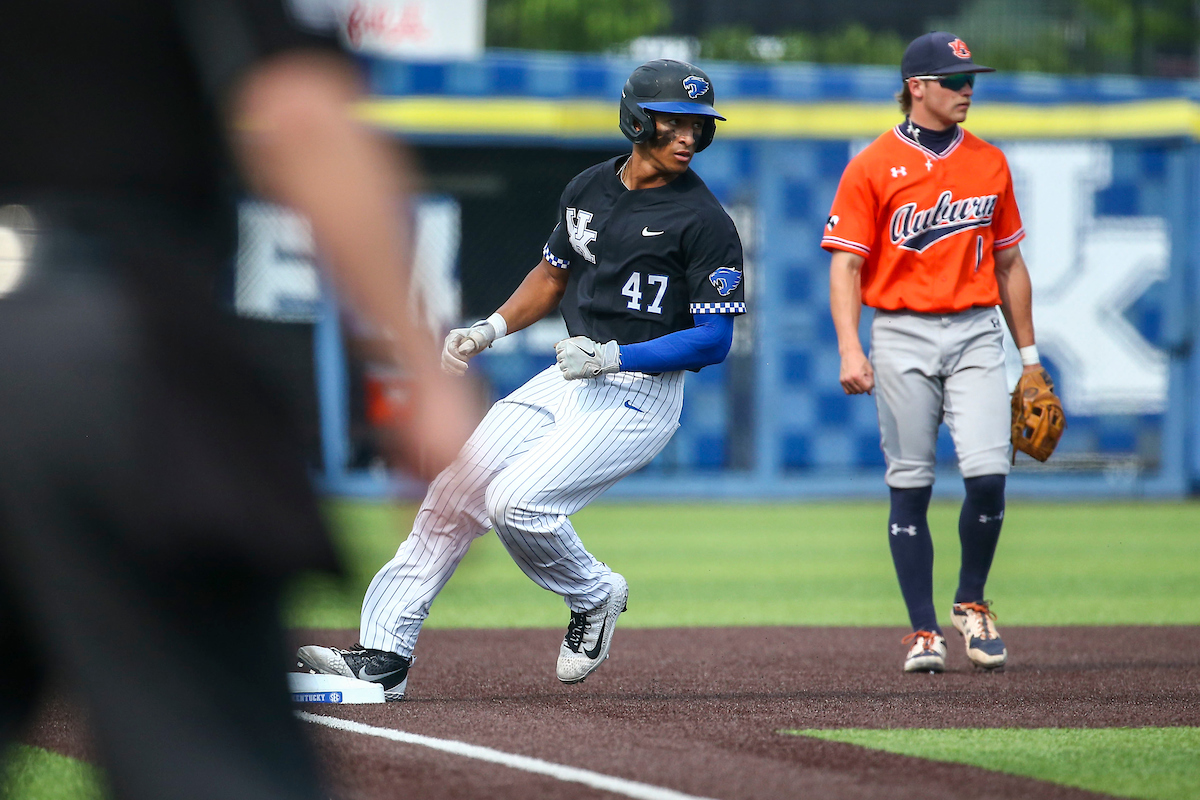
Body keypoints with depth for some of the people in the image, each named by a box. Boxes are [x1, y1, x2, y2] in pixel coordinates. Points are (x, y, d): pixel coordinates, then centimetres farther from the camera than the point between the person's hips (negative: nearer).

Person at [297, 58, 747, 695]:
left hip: (639, 396, -7)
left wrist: (614, 355, -22)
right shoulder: (588, 189, 8)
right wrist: (491, 329, 9)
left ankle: (594, 597, 5)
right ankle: (383, 656, 3)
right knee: (453, 494, -1)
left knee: (516, 500, -23)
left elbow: (714, 340, -14)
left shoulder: (704, 222, -12)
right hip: (566, 379, 7)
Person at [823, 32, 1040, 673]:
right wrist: (850, 349, -16)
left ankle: (971, 602, 11)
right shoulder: (872, 167, 0)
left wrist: (1029, 354, 15)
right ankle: (923, 632, 7)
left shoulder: (990, 164, 11)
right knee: (909, 488, -1)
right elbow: (846, 264, -4)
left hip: (977, 334, 2)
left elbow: (1008, 263, 17)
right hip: (903, 337, -2)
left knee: (988, 475, -12)